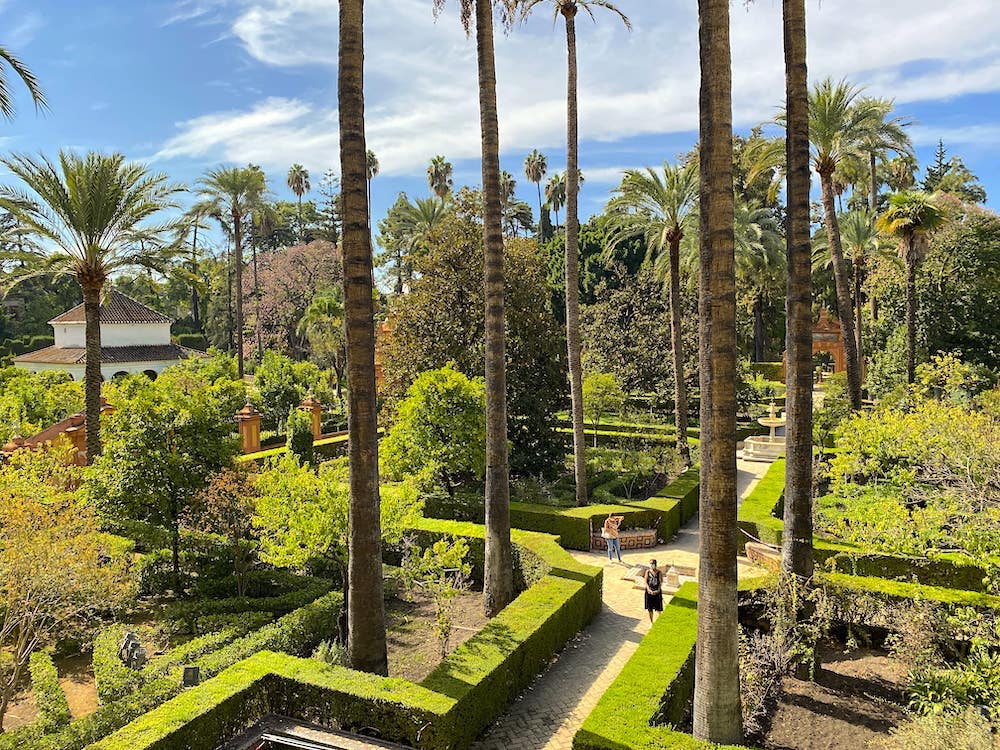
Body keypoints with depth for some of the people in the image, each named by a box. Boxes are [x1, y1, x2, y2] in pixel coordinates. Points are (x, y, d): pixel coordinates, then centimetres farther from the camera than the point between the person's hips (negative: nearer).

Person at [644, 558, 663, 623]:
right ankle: (651, 622, 26)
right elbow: (646, 582, -3)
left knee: (658, 608, 3)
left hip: (657, 591, -2)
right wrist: (649, 590, -15)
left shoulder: (659, 572, -8)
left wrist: (658, 590, -18)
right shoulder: (648, 571, -3)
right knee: (650, 608, 10)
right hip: (649, 591, 2)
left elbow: (660, 582, -8)